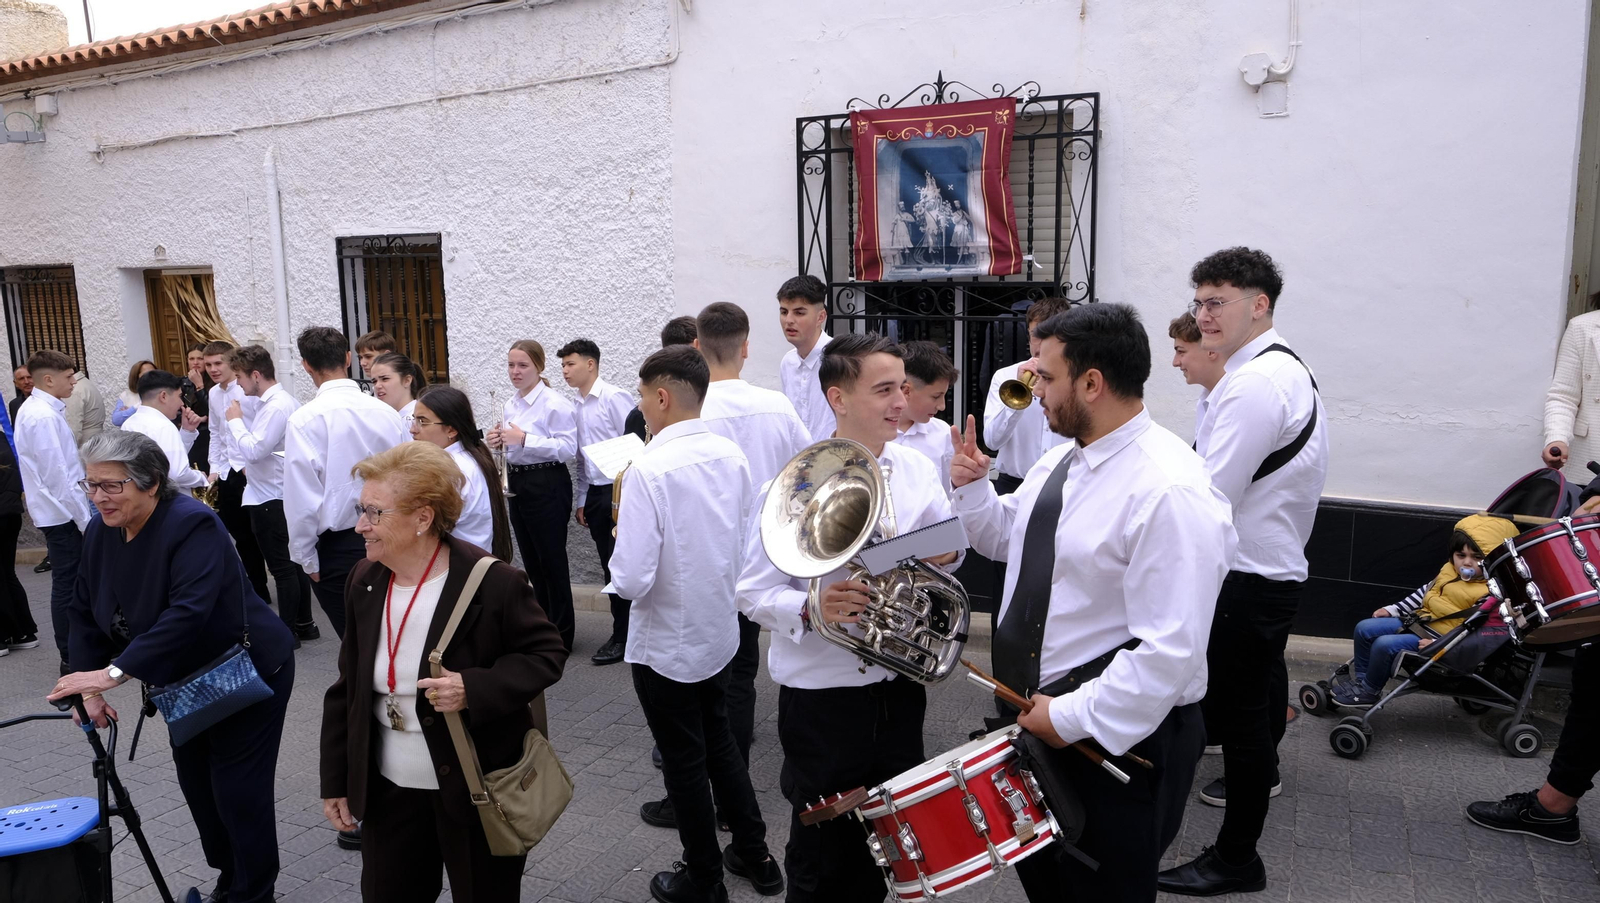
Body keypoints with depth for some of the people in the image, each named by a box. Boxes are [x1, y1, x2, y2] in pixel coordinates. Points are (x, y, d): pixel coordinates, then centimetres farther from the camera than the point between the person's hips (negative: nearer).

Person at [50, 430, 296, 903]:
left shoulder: (192, 524, -28)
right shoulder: (101, 531, -3)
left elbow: (188, 612, -37)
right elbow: (87, 611, 3)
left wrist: (115, 672, -40)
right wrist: (89, 686, -6)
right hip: (187, 678, 8)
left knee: (238, 789, -2)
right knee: (197, 786, 16)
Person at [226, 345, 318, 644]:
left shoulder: (277, 407, -20)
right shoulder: (274, 401, 10)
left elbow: (254, 450, -24)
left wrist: (235, 420, -13)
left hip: (271, 499, -10)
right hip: (274, 495, 10)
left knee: (281, 566, 0)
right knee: (292, 562, 16)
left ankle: (287, 632, 10)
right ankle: (304, 623, 26)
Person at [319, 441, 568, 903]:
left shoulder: (493, 582, -20)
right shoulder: (364, 580, -1)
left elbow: (547, 653, -11)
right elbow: (347, 688, 8)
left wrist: (475, 688, -27)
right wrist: (336, 779, 9)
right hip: (389, 790, 5)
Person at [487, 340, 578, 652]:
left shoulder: (554, 403, -13)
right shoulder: (510, 405, 12)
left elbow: (568, 448, -20)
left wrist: (524, 439, -25)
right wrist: (496, 442, -1)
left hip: (546, 484, -8)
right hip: (517, 483, 8)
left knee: (552, 560, 1)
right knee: (532, 560, 16)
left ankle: (561, 635, 13)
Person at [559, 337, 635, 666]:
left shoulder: (615, 398, -11)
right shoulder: (578, 406, 13)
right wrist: (580, 500, 17)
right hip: (594, 492, 8)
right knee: (609, 565, 12)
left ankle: (624, 636, 8)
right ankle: (623, 632, 21)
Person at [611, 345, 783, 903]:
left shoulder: (649, 469, -25)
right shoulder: (732, 457, -5)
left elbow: (632, 581, -27)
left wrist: (620, 539, -8)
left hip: (666, 644, -6)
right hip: (721, 632, 6)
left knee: (684, 762, 12)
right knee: (720, 742, 25)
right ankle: (754, 856, 38)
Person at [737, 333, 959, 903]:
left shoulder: (917, 471, -2)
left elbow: (946, 552, 10)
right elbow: (754, 594, -13)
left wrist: (947, 552, -13)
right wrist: (811, 608, -32)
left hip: (899, 687, 4)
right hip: (822, 693, -4)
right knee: (823, 849, 14)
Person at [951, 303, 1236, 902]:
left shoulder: (1170, 492, -26)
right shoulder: (1062, 459, 2)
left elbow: (1171, 651, -29)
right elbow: (1004, 539, 17)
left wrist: (1072, 718, -23)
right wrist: (973, 488, -2)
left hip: (1117, 735, -8)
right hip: (1033, 711, 8)